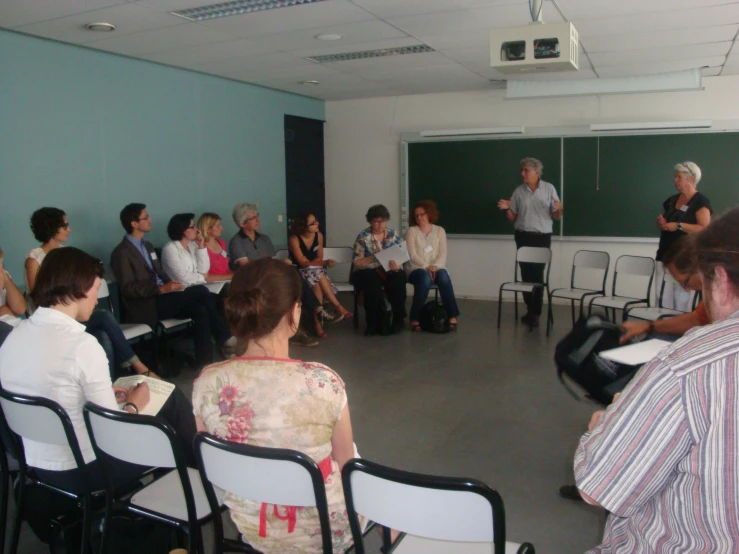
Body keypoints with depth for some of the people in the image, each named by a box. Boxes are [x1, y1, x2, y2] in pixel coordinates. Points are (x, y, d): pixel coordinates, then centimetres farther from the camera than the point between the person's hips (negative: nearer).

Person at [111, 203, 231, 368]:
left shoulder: (147, 246, 20)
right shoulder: (122, 252, -8)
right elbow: (128, 288, -15)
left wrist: (172, 285, 0)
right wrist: (162, 289, -26)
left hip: (162, 298, 8)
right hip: (146, 307, -8)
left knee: (200, 310, -20)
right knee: (200, 291, -21)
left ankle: (204, 361, -17)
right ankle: (224, 341, -12)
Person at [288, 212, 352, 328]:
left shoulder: (318, 235, -1)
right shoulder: (294, 240, -17)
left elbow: (319, 258, 1)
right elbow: (303, 263, -20)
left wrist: (309, 262, -20)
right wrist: (325, 263, -26)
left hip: (316, 271, 4)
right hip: (299, 273, -4)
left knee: (317, 284, -32)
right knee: (318, 274, -34)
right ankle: (338, 307, -30)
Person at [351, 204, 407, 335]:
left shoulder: (393, 235, 8)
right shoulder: (363, 237, -2)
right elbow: (357, 263, -7)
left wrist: (397, 264, -20)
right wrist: (375, 256, -22)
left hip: (388, 271, 3)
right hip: (367, 272, -3)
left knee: (399, 277, -31)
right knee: (373, 282, -36)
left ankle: (397, 319, -16)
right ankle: (374, 323, -23)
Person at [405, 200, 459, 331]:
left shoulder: (439, 230, 10)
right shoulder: (411, 231, 4)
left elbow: (443, 254, 1)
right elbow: (412, 255, -7)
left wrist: (434, 266, -18)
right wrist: (426, 267, -18)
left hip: (435, 268, 2)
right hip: (416, 268, -2)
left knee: (444, 278, -33)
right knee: (425, 279, -37)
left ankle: (452, 316, -25)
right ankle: (415, 318, -28)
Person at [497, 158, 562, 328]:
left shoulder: (549, 188, 0)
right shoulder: (519, 191, 5)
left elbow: (556, 218, 0)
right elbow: (512, 219, 8)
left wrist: (559, 209, -21)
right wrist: (506, 209, -11)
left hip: (542, 238, -2)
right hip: (523, 237, 3)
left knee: (537, 274, -3)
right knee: (526, 274, 5)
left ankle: (535, 313, 3)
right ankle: (531, 310, 18)